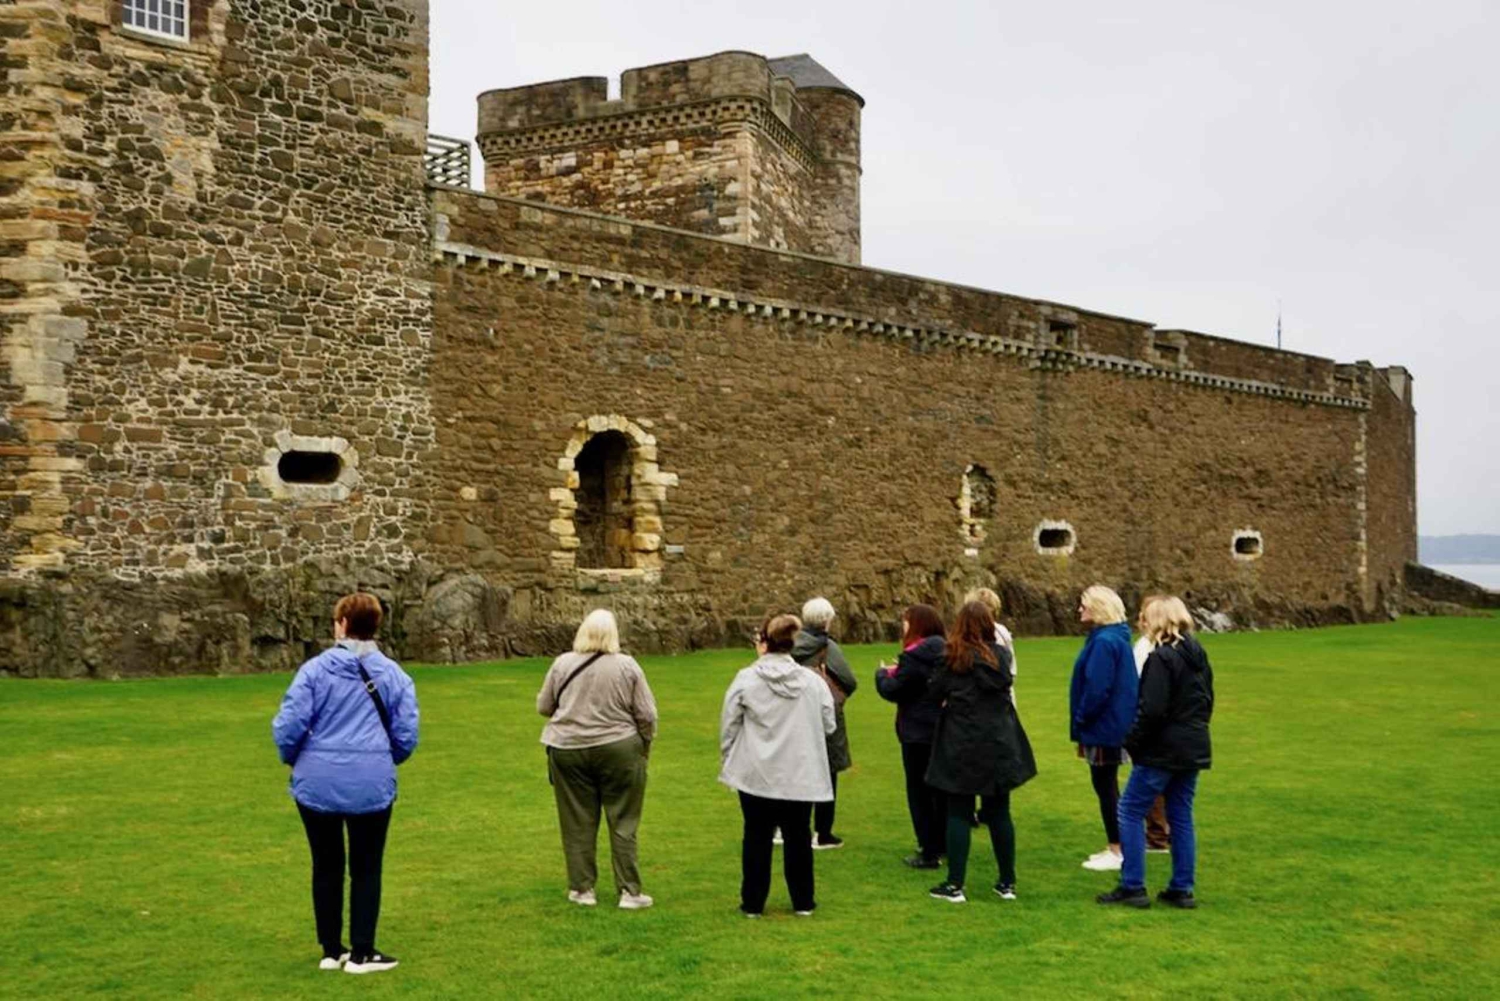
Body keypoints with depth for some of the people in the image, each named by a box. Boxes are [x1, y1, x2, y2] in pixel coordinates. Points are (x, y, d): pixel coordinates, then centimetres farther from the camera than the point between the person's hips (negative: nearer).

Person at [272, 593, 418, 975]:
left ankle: (331, 950, 21)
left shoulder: (315, 669, -5)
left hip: (317, 783, 0)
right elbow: (405, 737, 2)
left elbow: (288, 726, -9)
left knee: (326, 867, 13)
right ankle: (361, 953, 13)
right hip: (372, 786, 0)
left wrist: (294, 759, 13)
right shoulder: (394, 675, 1)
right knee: (366, 869, 11)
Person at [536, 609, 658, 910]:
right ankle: (629, 890, 9)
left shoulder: (562, 664, -3)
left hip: (568, 750, 1)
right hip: (619, 750, -1)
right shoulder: (627, 665, -6)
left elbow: (543, 707, 7)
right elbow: (646, 715, -3)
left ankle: (582, 888, 16)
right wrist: (645, 745, 12)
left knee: (578, 824, 10)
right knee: (623, 823, 6)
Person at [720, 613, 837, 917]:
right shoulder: (813, 681, -3)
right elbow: (829, 725, 5)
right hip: (801, 775, 2)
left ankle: (753, 903, 14)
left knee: (757, 837, 8)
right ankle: (803, 901, 19)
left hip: (756, 774, -1)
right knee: (798, 836, 12)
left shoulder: (745, 680, -9)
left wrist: (728, 761, 11)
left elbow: (728, 726, -3)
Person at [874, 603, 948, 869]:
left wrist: (883, 673, 5)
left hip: (917, 734, -7)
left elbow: (892, 691, -17)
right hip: (944, 731, 7)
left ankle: (929, 853, 1)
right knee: (941, 789, 18)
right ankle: (942, 845, 27)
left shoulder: (913, 657, -19)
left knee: (919, 792, 1)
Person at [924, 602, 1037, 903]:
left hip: (960, 747, -3)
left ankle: (954, 885, 3)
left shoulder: (953, 658, -8)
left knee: (958, 814, 2)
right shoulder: (1001, 655, 0)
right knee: (999, 813, 10)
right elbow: (1005, 684, 12)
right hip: (998, 745, 3)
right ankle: (1007, 882, 16)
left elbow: (935, 693, -2)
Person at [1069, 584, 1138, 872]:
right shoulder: (1114, 638, 11)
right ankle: (1114, 847, 23)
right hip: (1113, 726, 10)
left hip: (1104, 728, -10)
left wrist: (1080, 722, -13)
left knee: (1105, 788, -2)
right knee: (1107, 787, 16)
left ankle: (1116, 852, 4)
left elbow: (1097, 689, -24)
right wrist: (1083, 726, 15)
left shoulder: (1104, 642, -20)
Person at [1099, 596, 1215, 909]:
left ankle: (1132, 887, 0)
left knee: (1131, 811, 1)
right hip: (1194, 749, 8)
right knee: (1181, 817, 13)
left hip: (1162, 751, -8)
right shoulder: (1198, 655, 9)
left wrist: (1132, 741, -9)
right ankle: (1182, 889, 15)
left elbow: (1151, 709, -21)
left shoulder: (1162, 657, -17)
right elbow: (1208, 700, 17)